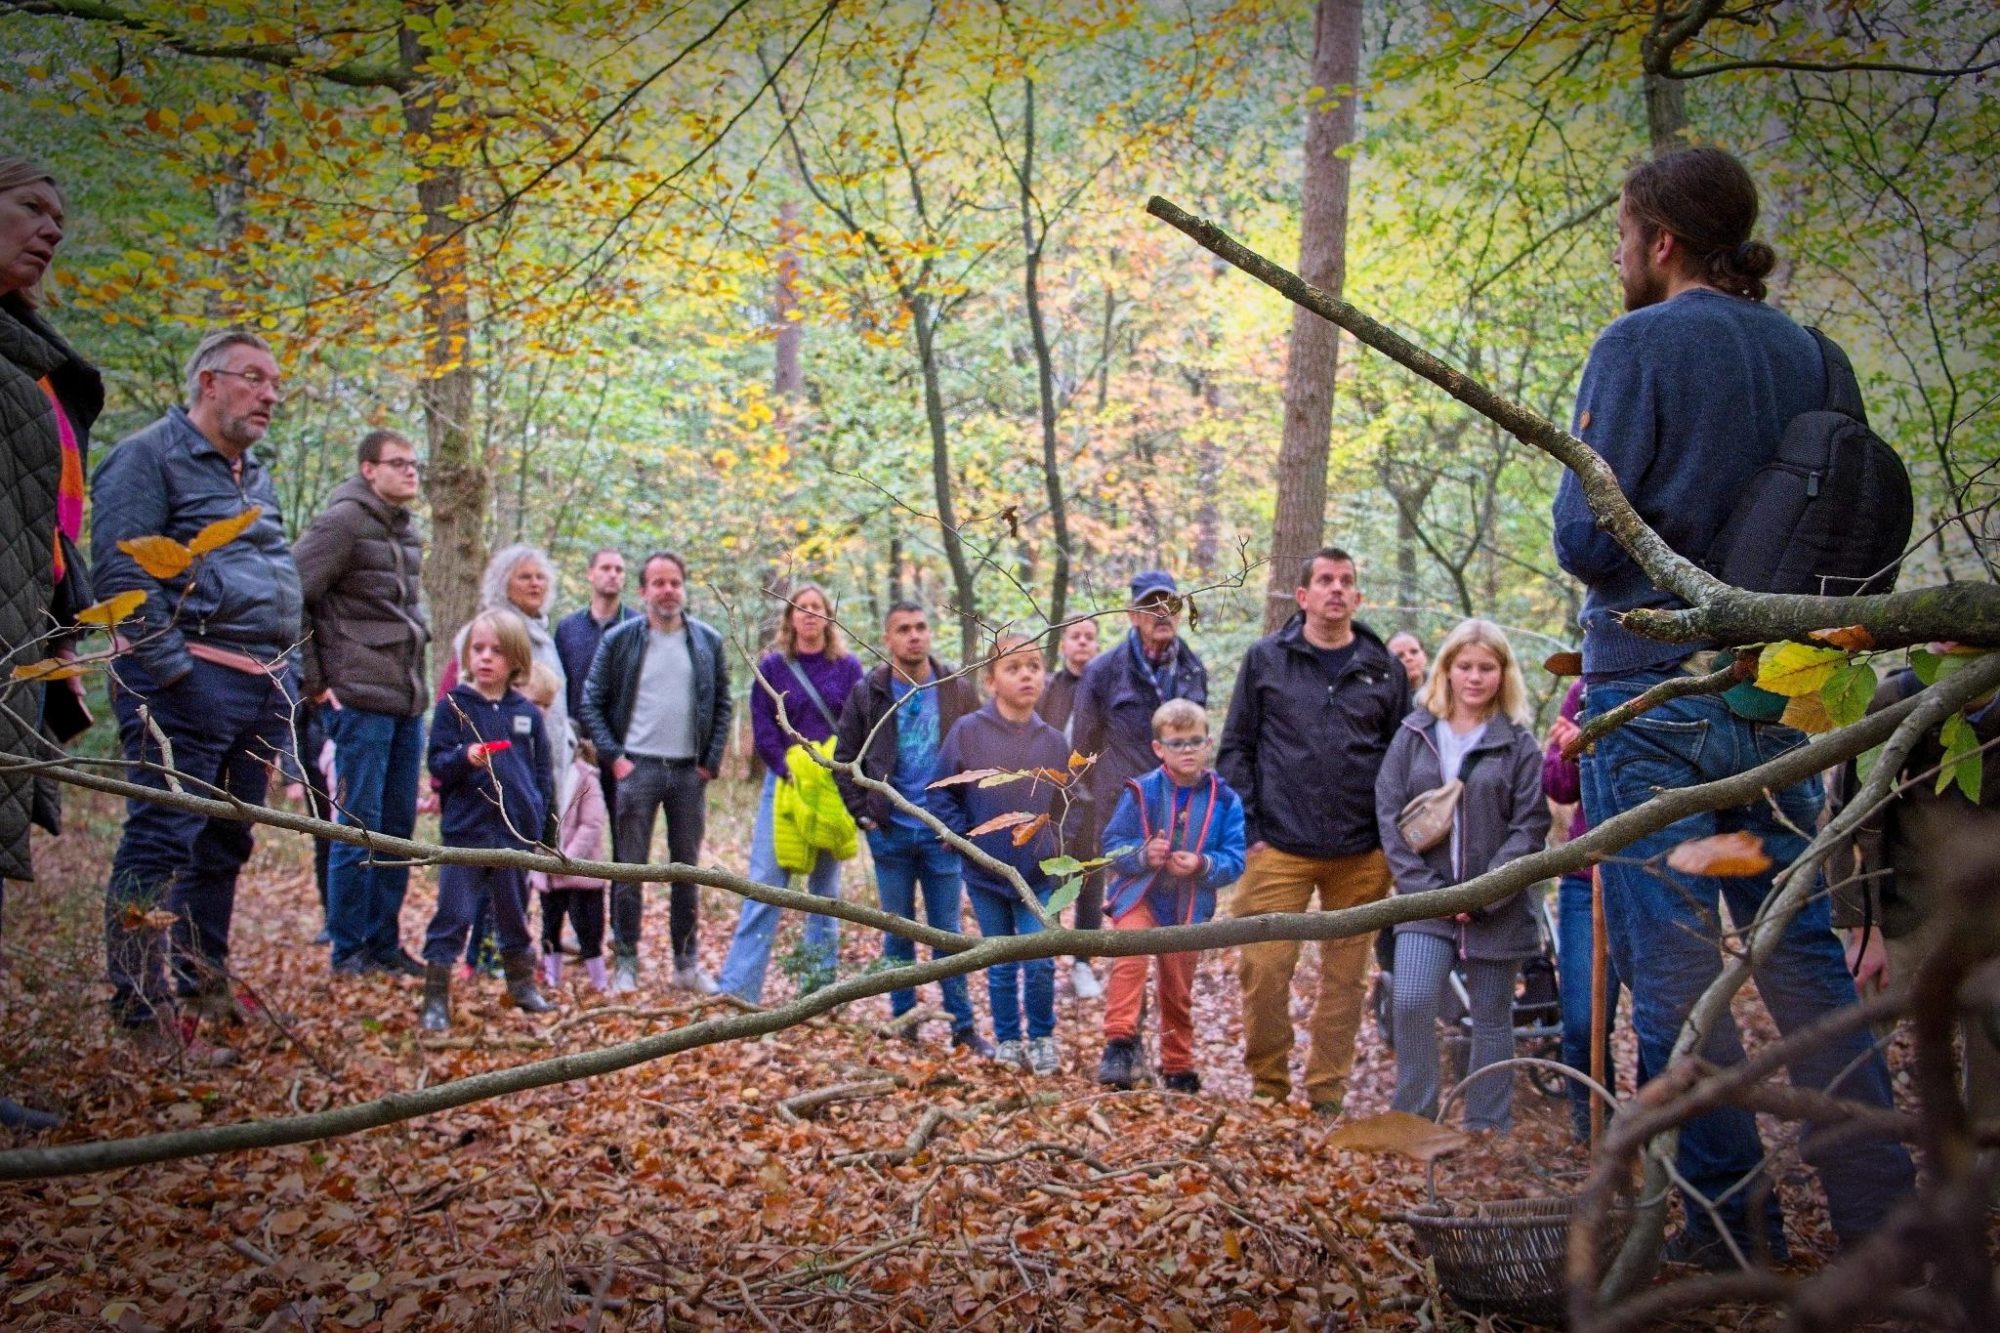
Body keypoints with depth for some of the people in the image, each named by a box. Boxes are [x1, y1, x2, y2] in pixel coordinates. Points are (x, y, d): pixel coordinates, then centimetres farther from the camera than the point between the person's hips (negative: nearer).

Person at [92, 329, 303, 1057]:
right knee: (160, 844, -8)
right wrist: (170, 666, -18)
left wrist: (287, 674, 18)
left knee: (225, 846, 13)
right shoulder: (151, 456, -4)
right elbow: (120, 571, -14)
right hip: (189, 685, -8)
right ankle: (144, 1012, -5)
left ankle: (203, 987, 22)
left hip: (261, 689, 8)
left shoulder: (255, 475, 22)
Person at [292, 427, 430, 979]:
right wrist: (313, 681, -12)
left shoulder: (406, 530, 15)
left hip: (407, 700, 8)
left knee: (397, 829, 11)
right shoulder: (342, 522, -10)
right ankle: (348, 949, 8)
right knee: (358, 828, -2)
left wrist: (417, 668, 13)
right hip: (359, 700, -8)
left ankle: (384, 943, 20)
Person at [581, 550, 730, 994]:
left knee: (688, 869, 9)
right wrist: (613, 757, -8)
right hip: (636, 768, -2)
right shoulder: (620, 640, -1)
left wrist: (711, 761, 1)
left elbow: (722, 704, 9)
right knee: (629, 868, 1)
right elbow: (592, 703, 0)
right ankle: (625, 962, 9)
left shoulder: (708, 641, 5)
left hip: (689, 771, 2)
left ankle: (687, 963, 17)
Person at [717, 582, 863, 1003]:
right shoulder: (772, 666, 3)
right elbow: (762, 729, -1)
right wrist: (789, 770, -12)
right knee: (765, 885, -6)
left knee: (825, 889, 7)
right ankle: (737, 988, -6)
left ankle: (819, 984, 13)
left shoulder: (847, 666, 4)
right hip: (784, 783, -1)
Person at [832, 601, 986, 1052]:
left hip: (942, 833, -1)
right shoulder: (869, 693, 0)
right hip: (890, 834, 1)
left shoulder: (958, 690, 0)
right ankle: (903, 1022, 19)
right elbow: (845, 759, 6)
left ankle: (962, 1024, 12)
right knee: (898, 931, 9)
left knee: (948, 930, 5)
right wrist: (864, 814, -2)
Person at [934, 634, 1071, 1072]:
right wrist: (963, 836, -8)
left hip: (1038, 873, 1)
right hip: (985, 871, -1)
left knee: (1039, 963, -1)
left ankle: (1041, 1039, 19)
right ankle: (1007, 1040, 26)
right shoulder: (968, 731, -9)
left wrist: (1051, 841, 2)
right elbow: (943, 790, -1)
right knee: (1001, 966, 10)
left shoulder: (1052, 741, -2)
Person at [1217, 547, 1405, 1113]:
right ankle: (1268, 1087, 13)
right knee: (1264, 969, -5)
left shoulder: (1384, 670, 8)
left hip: (1361, 855, 2)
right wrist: (1247, 831, -2)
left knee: (1345, 977, 8)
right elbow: (1236, 749, 5)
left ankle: (1327, 1095, 19)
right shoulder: (1265, 659, 4)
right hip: (1279, 849, -2)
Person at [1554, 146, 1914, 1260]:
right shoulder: (1806, 354, 10)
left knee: (1676, 965, 1)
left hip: (1656, 696, -6)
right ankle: (1882, 1216, 14)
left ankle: (1732, 1226, 4)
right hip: (1777, 694, 6)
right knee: (1804, 953, 12)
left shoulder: (1640, 345, -9)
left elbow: (1587, 536, -13)